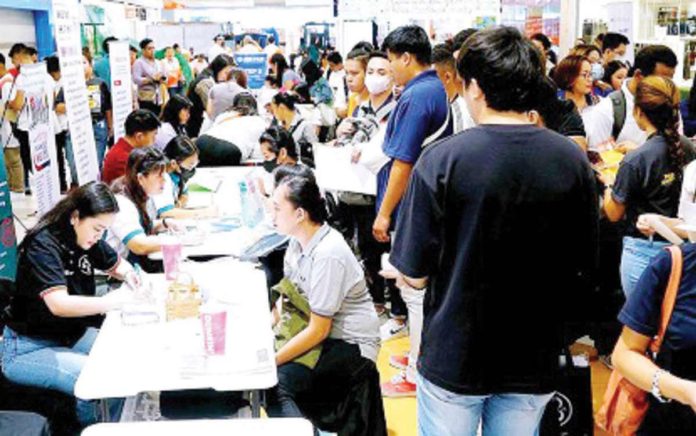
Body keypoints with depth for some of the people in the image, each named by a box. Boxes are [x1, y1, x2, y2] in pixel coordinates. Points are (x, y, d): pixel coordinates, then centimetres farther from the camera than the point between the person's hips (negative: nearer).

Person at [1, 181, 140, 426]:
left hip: (71, 335, 8)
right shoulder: (43, 245, -22)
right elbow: (59, 304, -34)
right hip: (27, 348, -8)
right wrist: (111, 301, -32)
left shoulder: (87, 239, 0)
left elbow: (117, 265, 17)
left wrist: (130, 275, -5)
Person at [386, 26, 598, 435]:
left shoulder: (442, 159, -18)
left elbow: (416, 275, -14)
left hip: (454, 357, -2)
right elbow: (584, 274, 2)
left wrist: (399, 274, 8)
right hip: (534, 359, 3)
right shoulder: (574, 161, -8)